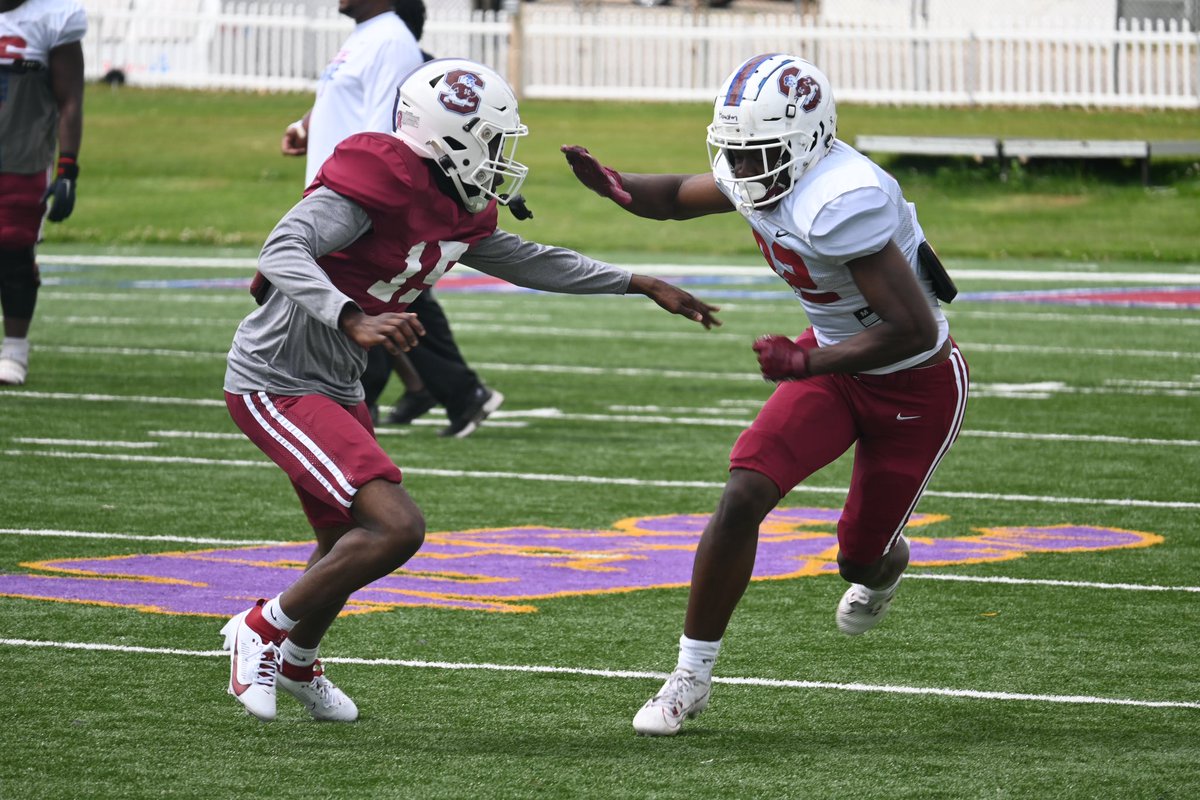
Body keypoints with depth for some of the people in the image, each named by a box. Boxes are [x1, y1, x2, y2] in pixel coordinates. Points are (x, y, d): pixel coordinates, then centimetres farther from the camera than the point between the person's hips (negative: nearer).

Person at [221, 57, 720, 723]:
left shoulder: (455, 211, 6)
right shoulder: (376, 186, -23)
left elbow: (529, 263, 21)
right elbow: (284, 251, -35)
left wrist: (644, 285, 24)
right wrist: (354, 320, -50)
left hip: (335, 389, 10)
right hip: (275, 386, -10)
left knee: (348, 542, 26)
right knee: (395, 527, -19)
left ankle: (295, 664, 52)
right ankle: (262, 629, -1)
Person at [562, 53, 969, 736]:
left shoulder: (842, 203, -36)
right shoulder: (759, 176, -10)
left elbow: (914, 329, -36)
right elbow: (679, 198, 12)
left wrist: (805, 364, -30)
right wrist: (614, 186, -10)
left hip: (916, 386, -6)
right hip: (833, 358, 7)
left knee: (862, 559, 9)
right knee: (743, 497, -13)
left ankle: (886, 564, 51)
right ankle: (692, 677, -2)